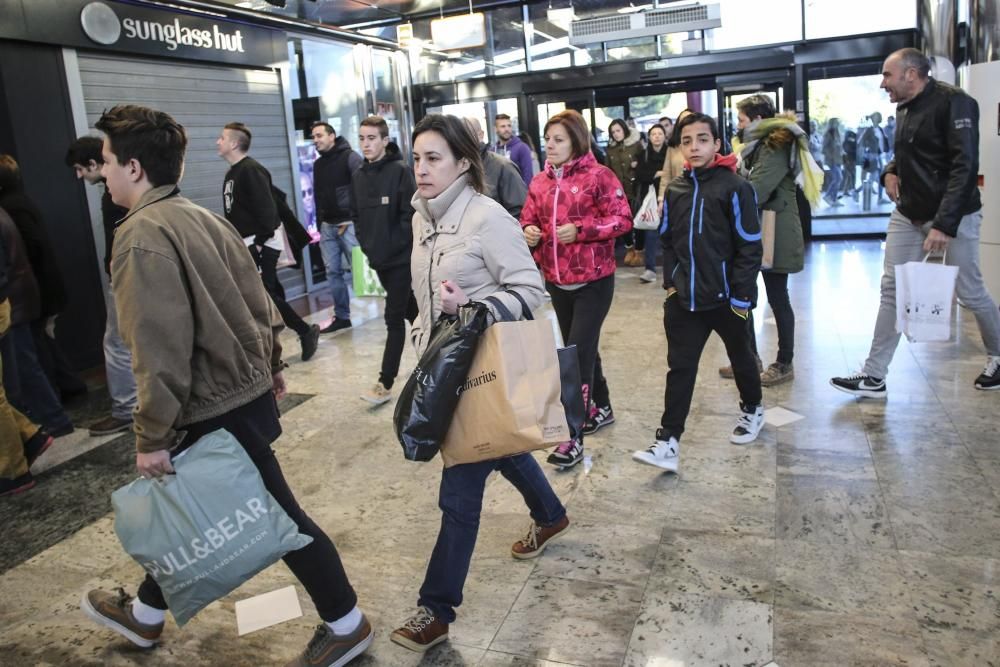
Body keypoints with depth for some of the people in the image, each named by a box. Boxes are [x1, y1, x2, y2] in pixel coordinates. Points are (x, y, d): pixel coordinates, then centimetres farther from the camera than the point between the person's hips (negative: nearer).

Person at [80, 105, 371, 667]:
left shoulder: (141, 236, -20)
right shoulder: (202, 217, 5)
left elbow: (158, 351, -24)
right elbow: (257, 298, 10)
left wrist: (152, 437, -17)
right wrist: (271, 365, 20)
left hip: (217, 410, -9)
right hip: (245, 390, 9)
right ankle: (145, 614, 45)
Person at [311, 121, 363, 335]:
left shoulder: (350, 157, -5)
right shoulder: (318, 164, 17)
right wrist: (319, 224, 17)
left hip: (349, 224, -7)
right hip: (327, 226, 7)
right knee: (333, 272, 6)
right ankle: (341, 316, 15)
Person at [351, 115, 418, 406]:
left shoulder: (400, 171, -9)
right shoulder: (358, 176, 9)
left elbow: (411, 214, -14)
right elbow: (358, 216, 16)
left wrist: (393, 245, -15)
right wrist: (366, 245, 7)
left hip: (401, 258, -6)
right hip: (378, 259, 6)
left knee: (394, 318, -5)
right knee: (410, 311, 17)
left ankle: (385, 383, -2)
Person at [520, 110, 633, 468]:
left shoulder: (599, 176, -9)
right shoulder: (539, 182, 7)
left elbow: (623, 219, -11)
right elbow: (528, 220, 13)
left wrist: (580, 230, -23)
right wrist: (529, 232, -11)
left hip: (593, 280, -6)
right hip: (557, 281, 6)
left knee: (579, 352, -10)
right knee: (580, 348, 17)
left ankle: (574, 436, -5)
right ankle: (601, 408, 38)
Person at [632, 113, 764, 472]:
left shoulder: (734, 187, -11)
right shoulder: (675, 189, 5)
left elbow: (750, 246, -12)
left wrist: (741, 295, -14)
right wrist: (670, 281, 4)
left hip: (725, 297, -3)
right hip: (684, 298, 3)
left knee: (740, 357, 19)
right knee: (680, 368, 1)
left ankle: (752, 409, 44)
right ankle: (668, 442, 1)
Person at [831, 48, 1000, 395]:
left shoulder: (953, 103, -15)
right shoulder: (904, 108, 10)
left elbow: (965, 166, -22)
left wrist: (945, 224, -30)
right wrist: (891, 171, 3)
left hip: (952, 216, -7)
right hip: (908, 215, 8)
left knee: (969, 292, 3)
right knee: (892, 290, 3)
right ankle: (874, 376, 6)